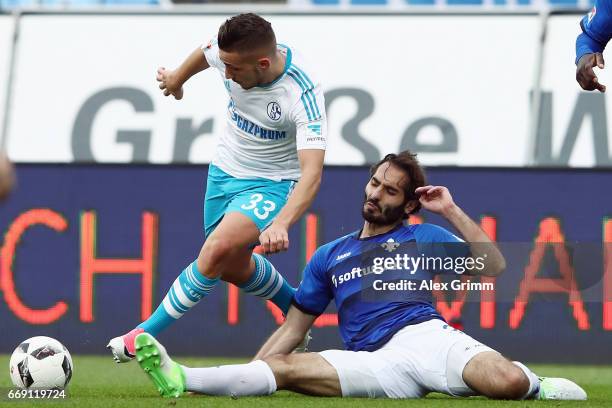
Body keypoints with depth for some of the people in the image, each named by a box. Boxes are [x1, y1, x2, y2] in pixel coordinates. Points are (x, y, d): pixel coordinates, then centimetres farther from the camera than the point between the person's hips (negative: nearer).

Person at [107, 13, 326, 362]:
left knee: (218, 250, -27)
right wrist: (177, 78, 30)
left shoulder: (303, 95, -34)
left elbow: (312, 173, -41)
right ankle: (295, 306, 44)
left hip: (270, 182, -6)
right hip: (225, 169, 7)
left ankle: (147, 334, -14)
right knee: (234, 268, 16)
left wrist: (281, 224, -56)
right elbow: (204, 54, 9)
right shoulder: (231, 52, -19)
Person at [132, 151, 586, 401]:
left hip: (427, 336, -2)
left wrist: (452, 212, 7)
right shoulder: (330, 256, 27)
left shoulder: (422, 238, 20)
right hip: (375, 362, 2)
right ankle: (180, 378, -31)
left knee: (509, 382, -32)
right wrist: (245, 375, 14)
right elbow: (294, 329, 26)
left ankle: (534, 386, 3)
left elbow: (493, 266, 9)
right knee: (287, 368, -23)